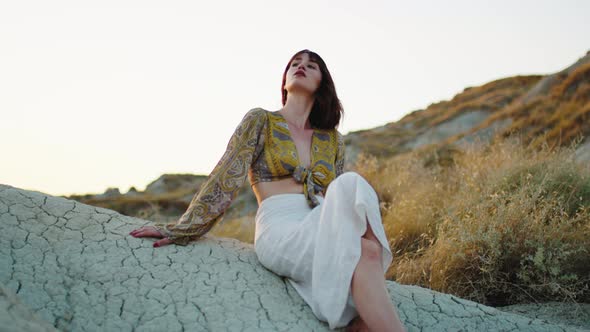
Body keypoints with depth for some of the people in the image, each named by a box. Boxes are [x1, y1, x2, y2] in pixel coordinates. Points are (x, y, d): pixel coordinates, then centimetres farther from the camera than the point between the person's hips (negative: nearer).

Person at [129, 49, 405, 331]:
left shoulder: (333, 140, 22)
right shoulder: (261, 120, 10)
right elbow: (226, 178, 4)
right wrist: (182, 229, -3)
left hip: (323, 230, 5)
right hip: (279, 230, -4)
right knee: (365, 250, -34)